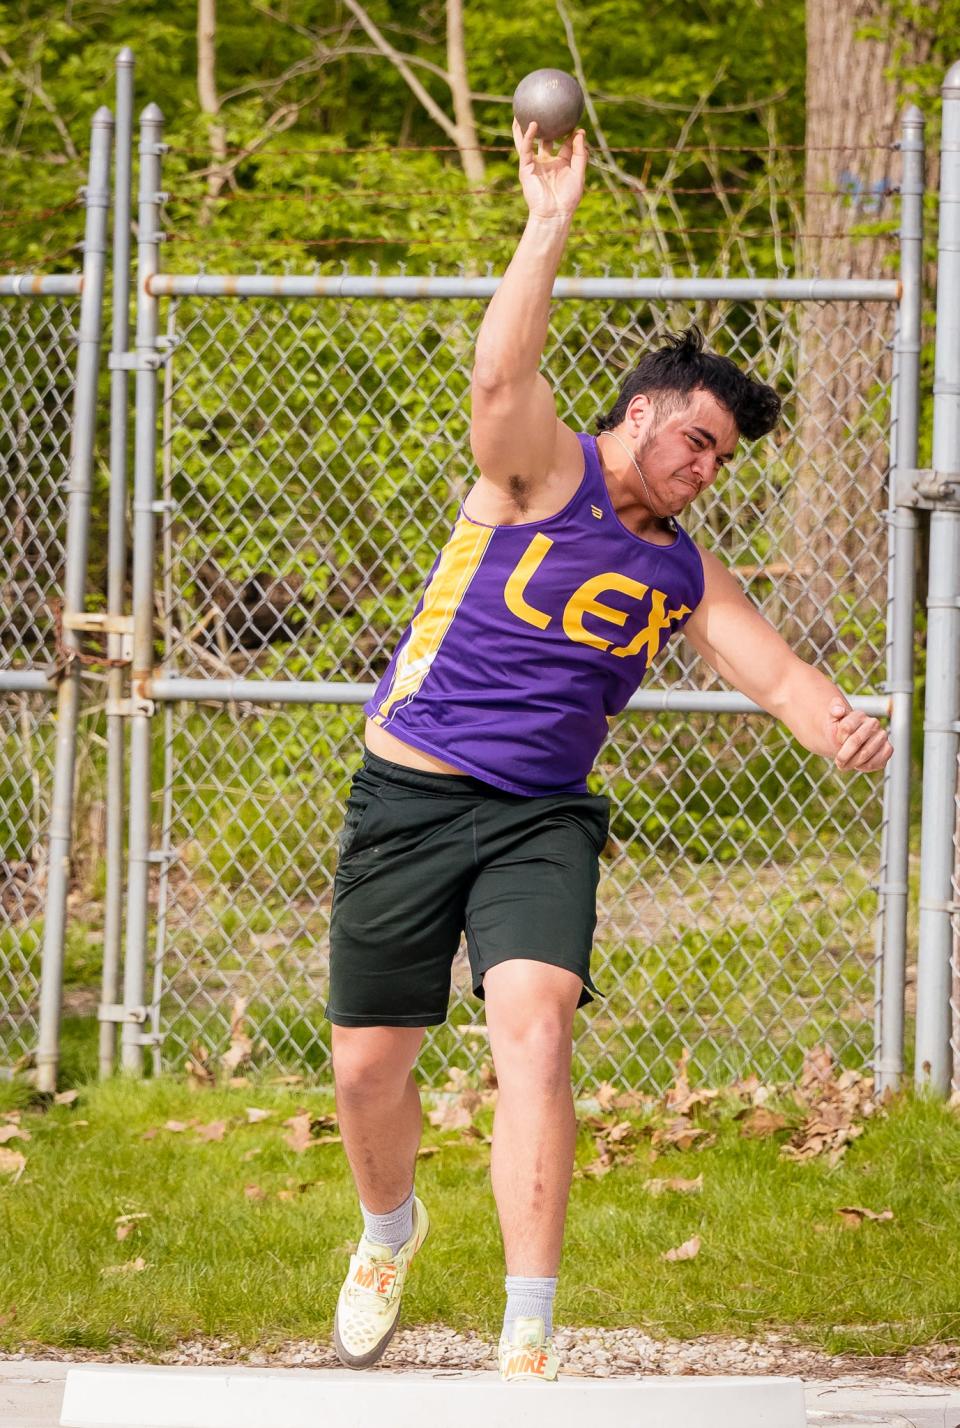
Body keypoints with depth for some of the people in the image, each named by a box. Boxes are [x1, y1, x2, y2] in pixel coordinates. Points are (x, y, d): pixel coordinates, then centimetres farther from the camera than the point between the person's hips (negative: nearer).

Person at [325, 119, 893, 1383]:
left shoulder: (684, 575, 11)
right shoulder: (543, 469, -3)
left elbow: (774, 671, 0)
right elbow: (501, 375, -24)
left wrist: (839, 724, -23)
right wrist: (551, 223, -33)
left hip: (542, 822, 2)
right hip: (409, 802, -2)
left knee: (534, 1031, -21)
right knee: (369, 1067, 4)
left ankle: (528, 1348, -25)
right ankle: (390, 1231, 41)